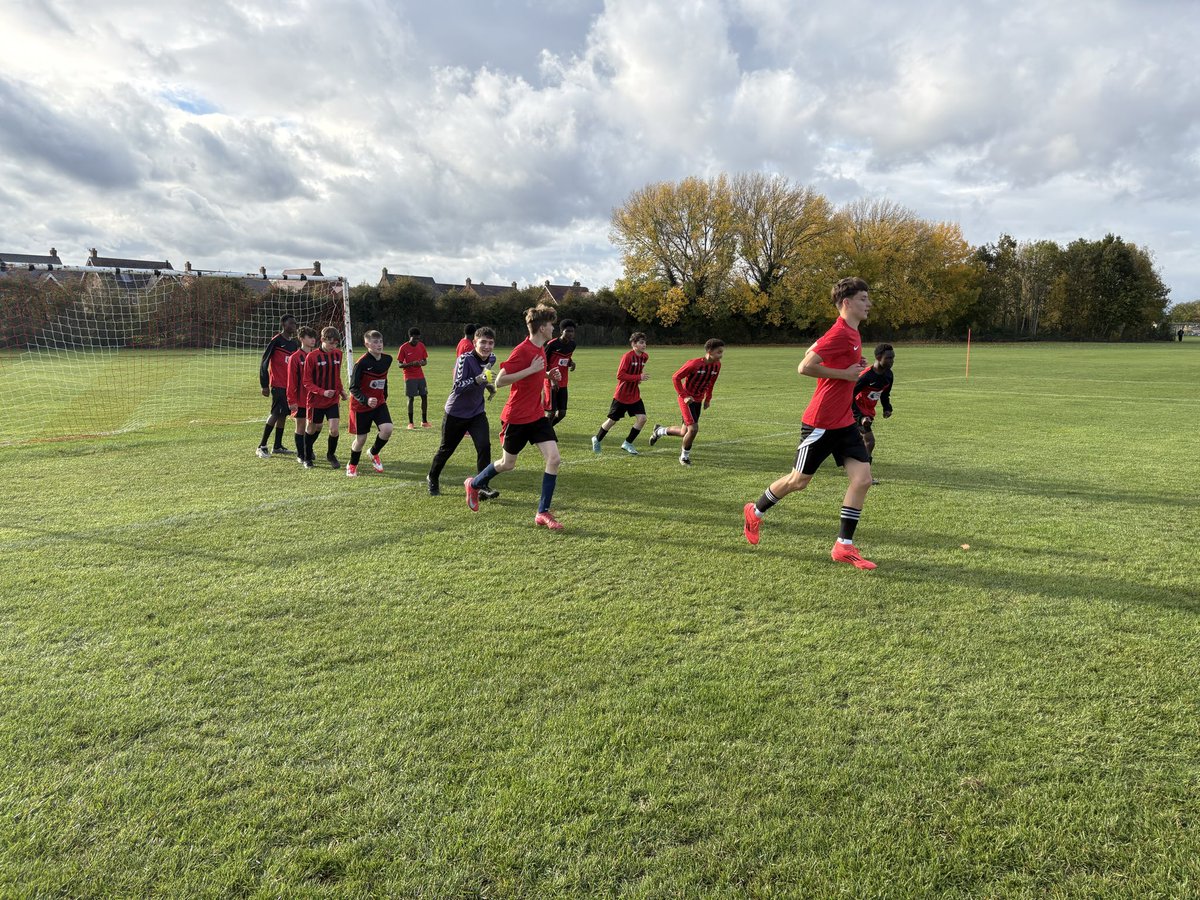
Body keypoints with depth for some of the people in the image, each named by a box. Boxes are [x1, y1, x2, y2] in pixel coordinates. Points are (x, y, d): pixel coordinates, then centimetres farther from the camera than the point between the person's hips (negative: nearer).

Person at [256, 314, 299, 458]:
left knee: (283, 414, 9)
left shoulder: (295, 343, 13)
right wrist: (264, 385, -10)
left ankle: (278, 446, 16)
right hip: (278, 385, -7)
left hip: (290, 385, 7)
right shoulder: (275, 341, -8)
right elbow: (264, 363, -8)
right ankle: (262, 446, -3)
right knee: (276, 413, -10)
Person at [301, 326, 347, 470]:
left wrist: (341, 390, 12)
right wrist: (322, 392, -24)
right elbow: (307, 382, -12)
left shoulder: (338, 354, 1)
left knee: (334, 429, -9)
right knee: (313, 429, 11)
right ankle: (307, 457, 33)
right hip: (316, 400, -3)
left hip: (333, 400, 3)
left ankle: (331, 454, 17)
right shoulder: (312, 357, -14)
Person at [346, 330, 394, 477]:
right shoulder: (362, 363, -20)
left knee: (387, 429, -17)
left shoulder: (387, 359, -3)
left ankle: (374, 453, 14)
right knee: (361, 439, 3)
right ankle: (352, 465, 31)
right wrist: (366, 400, -33)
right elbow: (353, 388, -18)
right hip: (361, 405, -4)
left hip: (379, 403, 4)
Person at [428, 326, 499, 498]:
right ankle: (432, 479, 38)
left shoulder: (492, 359, -2)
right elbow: (458, 385, -34)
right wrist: (479, 379, -46)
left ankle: (483, 487, -9)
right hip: (456, 412, -4)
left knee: (484, 446, -16)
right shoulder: (465, 359, -22)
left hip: (477, 413, 4)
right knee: (446, 449, 12)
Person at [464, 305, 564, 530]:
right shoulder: (522, 351, -20)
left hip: (537, 415, 7)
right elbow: (499, 381, -22)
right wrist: (531, 370, -25)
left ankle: (543, 513, 0)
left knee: (553, 458, -8)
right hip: (517, 417, -7)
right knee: (507, 463, 10)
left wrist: (547, 374, 5)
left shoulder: (540, 349, 7)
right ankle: (474, 484, 39)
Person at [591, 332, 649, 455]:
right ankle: (597, 439, 32)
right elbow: (620, 375, -25)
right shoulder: (627, 356, -19)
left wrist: (639, 378, 5)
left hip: (635, 396, 6)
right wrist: (638, 377, -27)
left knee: (642, 418, -9)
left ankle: (627, 443, 8)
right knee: (612, 420, 7)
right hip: (621, 395, -6)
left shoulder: (645, 356, 2)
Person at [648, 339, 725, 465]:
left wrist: (708, 398, 12)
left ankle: (660, 431, 35)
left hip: (698, 400, 7)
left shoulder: (717, 365, -4)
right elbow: (675, 378, -16)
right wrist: (684, 396, -20)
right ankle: (685, 456, 7)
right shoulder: (694, 364, -23)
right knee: (693, 428, -17)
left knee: (684, 432, 9)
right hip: (687, 399, -7)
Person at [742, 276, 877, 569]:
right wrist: (845, 374, -18)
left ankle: (844, 546, 7)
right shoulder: (839, 334, -18)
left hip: (844, 422, 9)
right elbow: (805, 367, -25)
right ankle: (754, 512, 30)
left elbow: (814, 349, 23)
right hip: (821, 422, -8)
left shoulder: (851, 334, 10)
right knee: (799, 480, 5)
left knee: (863, 479, -1)